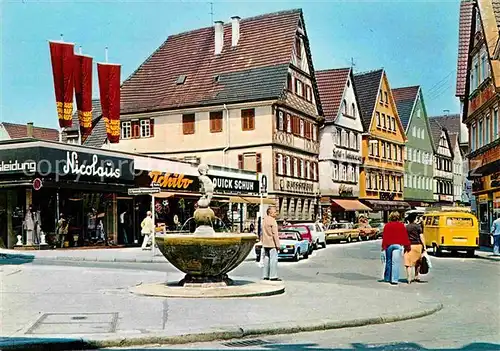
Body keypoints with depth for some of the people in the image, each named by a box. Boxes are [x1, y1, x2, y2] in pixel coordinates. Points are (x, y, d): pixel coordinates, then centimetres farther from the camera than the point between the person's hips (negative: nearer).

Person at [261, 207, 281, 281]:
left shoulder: (265, 220, 13)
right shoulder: (272, 221, -13)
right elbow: (275, 234, -17)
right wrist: (277, 244, -15)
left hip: (265, 244, 9)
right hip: (272, 244, -9)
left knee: (266, 259, 11)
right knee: (273, 259, -6)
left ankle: (265, 276, 13)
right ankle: (273, 276, -7)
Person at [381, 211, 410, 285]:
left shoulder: (387, 226, 4)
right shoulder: (401, 226, 0)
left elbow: (384, 237, 2)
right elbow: (405, 237, 3)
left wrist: (384, 246, 4)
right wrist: (407, 246, 10)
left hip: (388, 246, 3)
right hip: (398, 245, -3)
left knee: (388, 262, 14)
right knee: (395, 263, -6)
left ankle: (387, 278, 21)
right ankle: (394, 280, -11)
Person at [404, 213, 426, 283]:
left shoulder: (406, 227, 4)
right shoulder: (418, 226, 0)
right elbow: (421, 236, -3)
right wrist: (424, 246, 0)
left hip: (409, 246, 0)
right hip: (417, 245, 0)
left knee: (409, 262, 0)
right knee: (417, 262, 15)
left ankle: (409, 279, -5)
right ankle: (416, 277, 22)